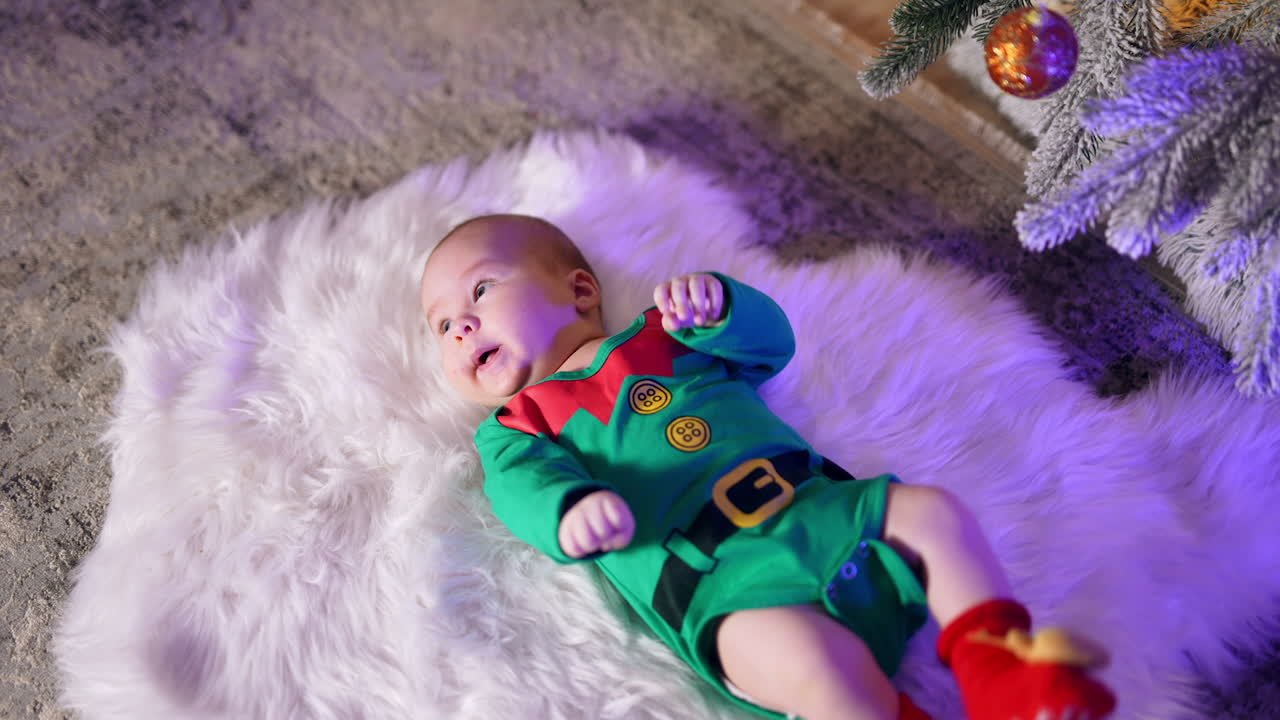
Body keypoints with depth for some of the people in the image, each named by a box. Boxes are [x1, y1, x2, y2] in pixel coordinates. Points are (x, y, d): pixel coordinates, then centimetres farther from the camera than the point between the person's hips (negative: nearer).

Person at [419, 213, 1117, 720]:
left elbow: (770, 341, 21)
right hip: (720, 580, -5)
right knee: (802, 656, -34)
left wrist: (716, 304, -2)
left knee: (934, 513, -11)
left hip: (820, 506, 5)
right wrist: (571, 510, -31)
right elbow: (526, 483, -5)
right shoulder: (517, 426, 17)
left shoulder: (661, 338, 26)